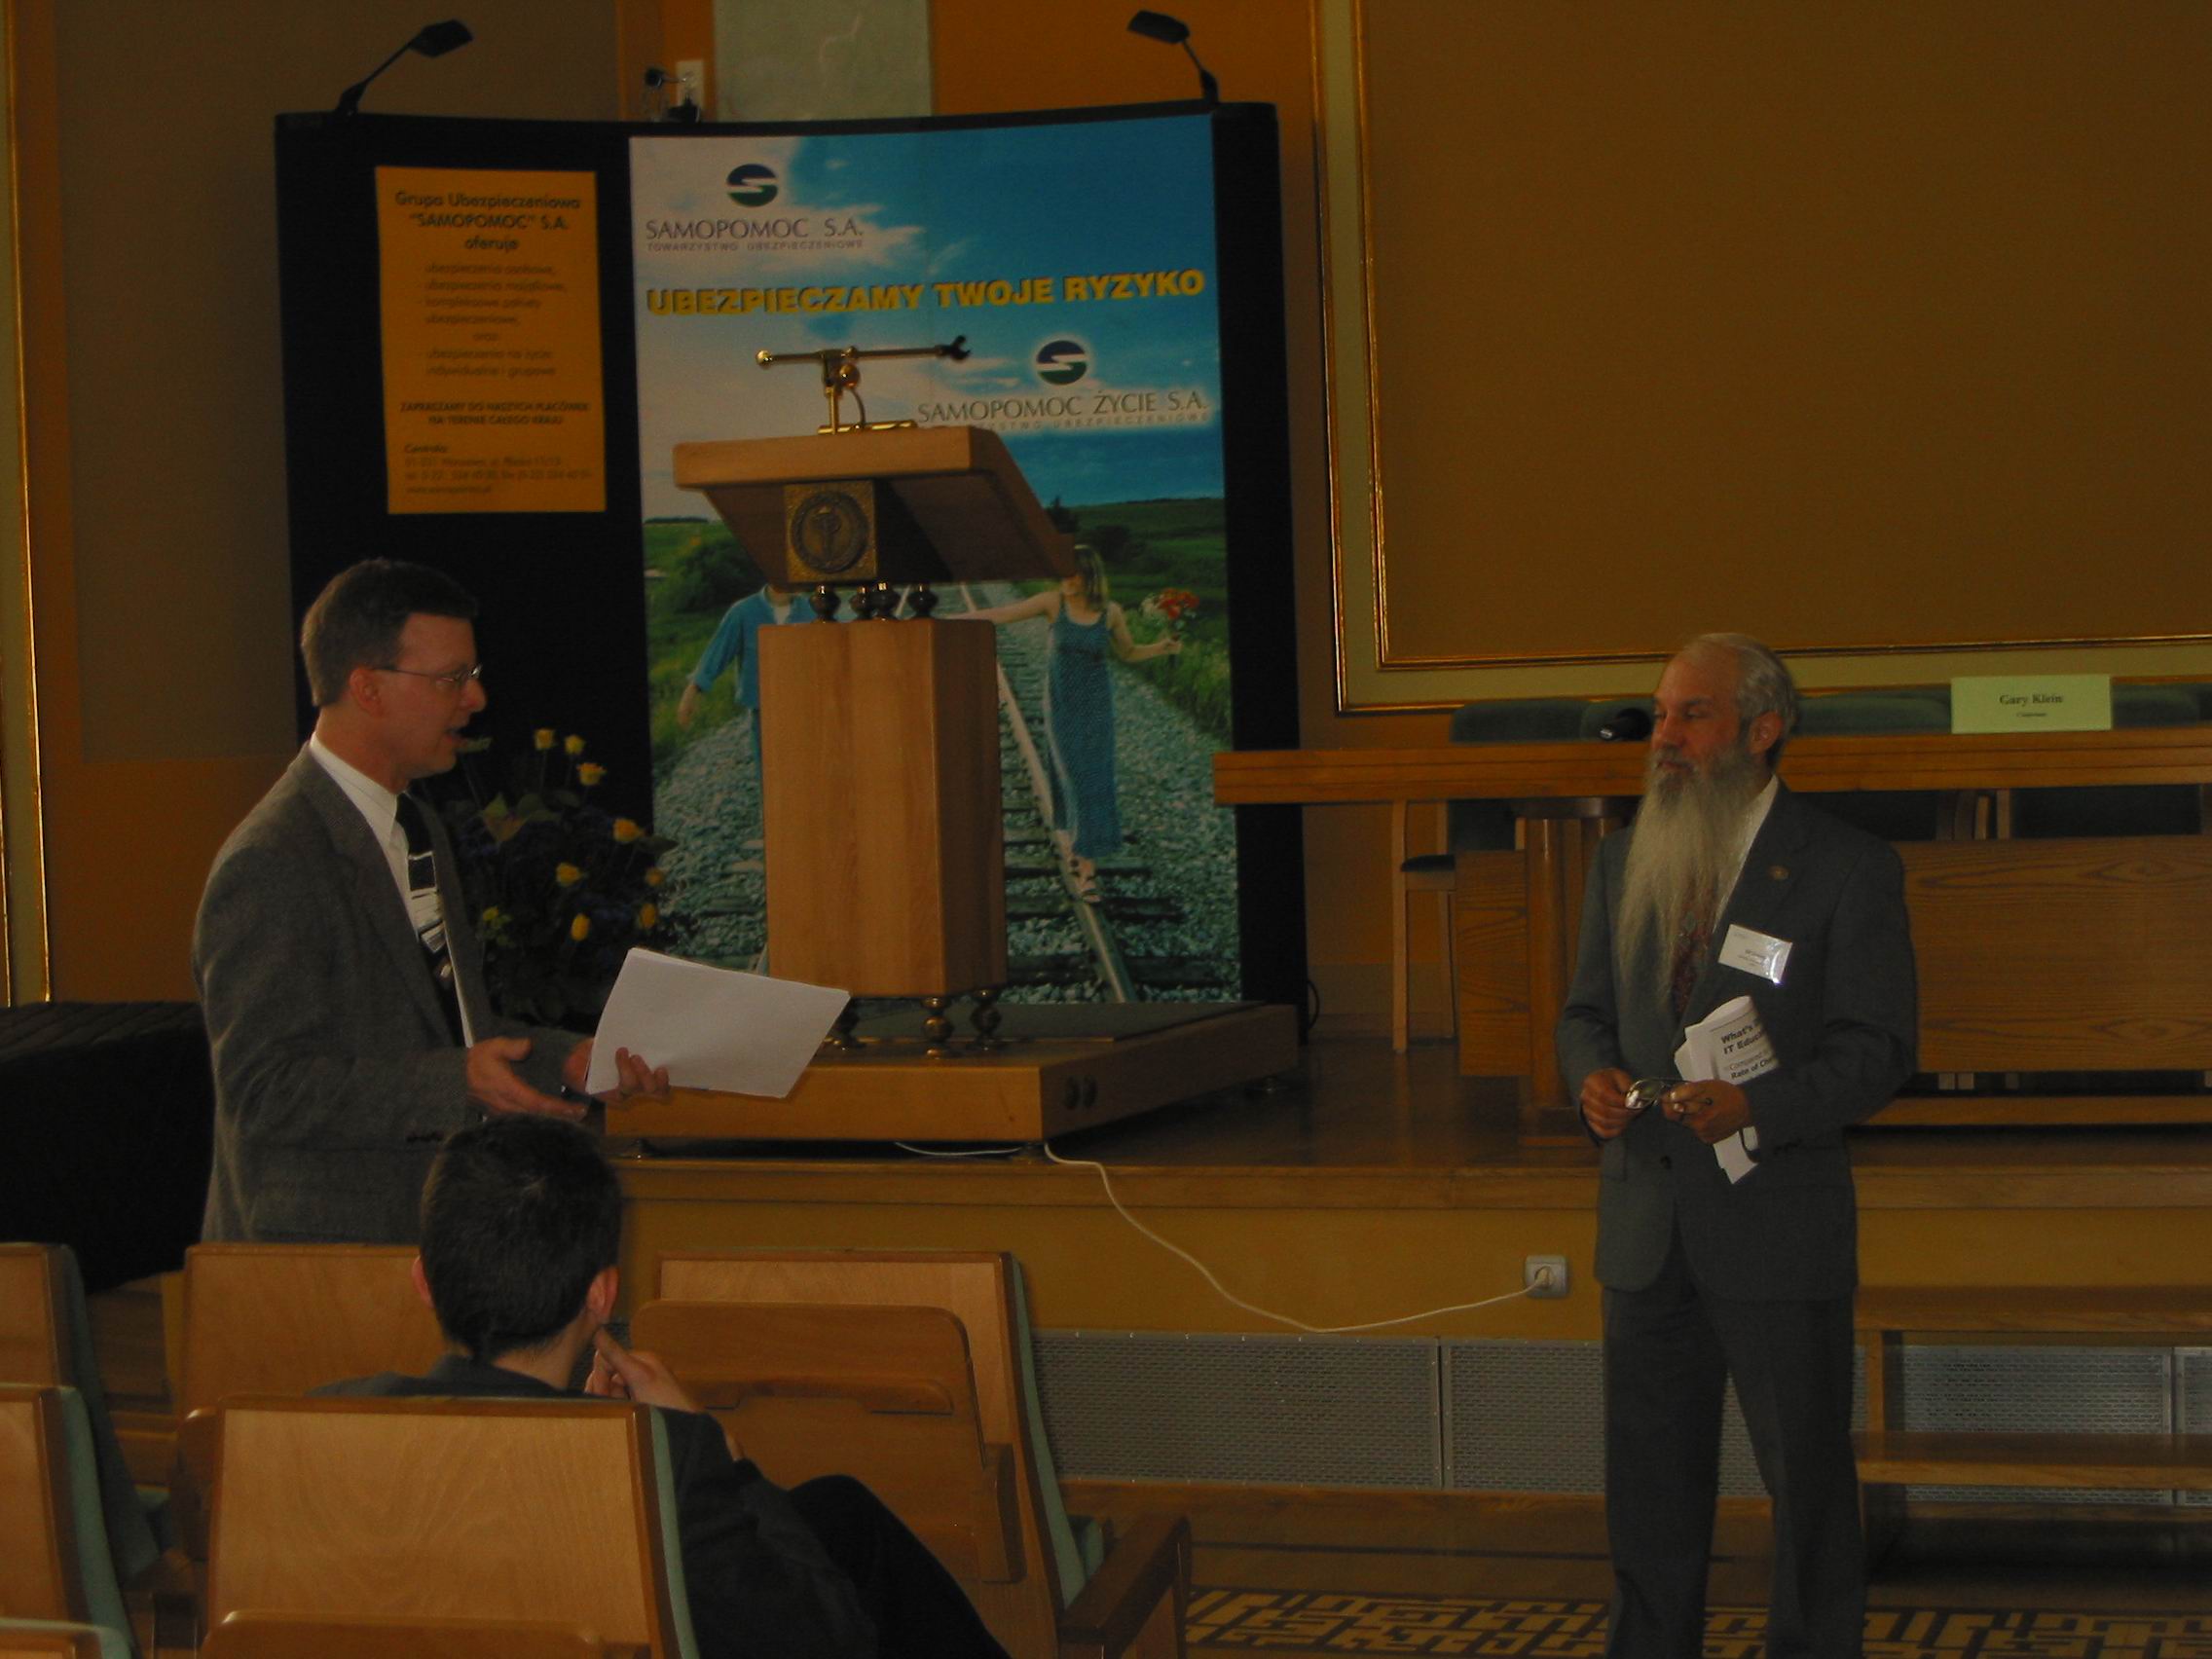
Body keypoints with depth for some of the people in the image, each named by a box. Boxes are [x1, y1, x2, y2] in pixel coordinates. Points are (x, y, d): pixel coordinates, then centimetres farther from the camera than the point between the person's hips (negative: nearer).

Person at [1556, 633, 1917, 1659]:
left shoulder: (1847, 870, -7)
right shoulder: (1625, 861, 10)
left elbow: (1875, 1050, -10)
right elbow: (1588, 1010, 17)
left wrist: (1756, 1106, -25)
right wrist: (1595, 1075, -7)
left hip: (1778, 1224, -5)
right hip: (1647, 1224, 5)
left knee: (1807, 1477, 5)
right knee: (1648, 1478, 13)